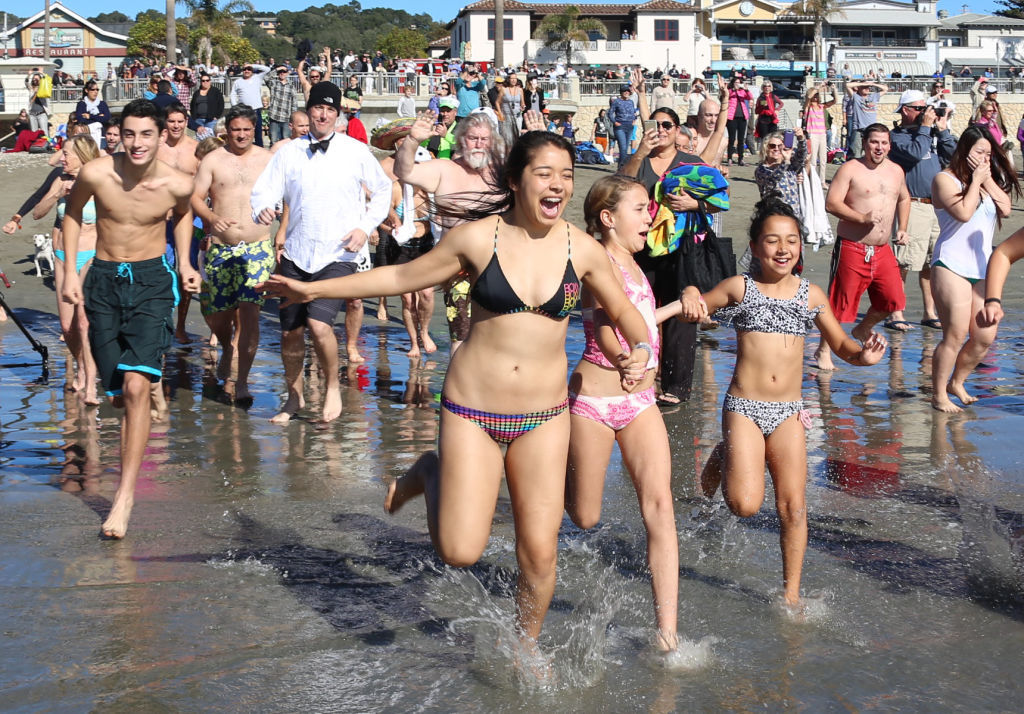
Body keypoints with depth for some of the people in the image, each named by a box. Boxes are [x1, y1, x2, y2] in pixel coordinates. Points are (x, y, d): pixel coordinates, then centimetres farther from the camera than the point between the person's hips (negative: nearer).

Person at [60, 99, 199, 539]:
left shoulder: (177, 184, -11)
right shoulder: (96, 174, -13)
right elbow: (73, 213, 9)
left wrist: (184, 262, 8)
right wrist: (70, 271, 4)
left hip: (152, 280, -2)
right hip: (103, 280, 2)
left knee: (136, 387, -17)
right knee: (117, 391, 8)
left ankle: (126, 494, -14)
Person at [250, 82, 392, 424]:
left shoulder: (357, 152, 2)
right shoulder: (289, 152, 6)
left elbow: (382, 191, 13)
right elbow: (264, 190, 0)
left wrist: (366, 227, -1)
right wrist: (262, 209, -24)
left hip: (339, 256, -3)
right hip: (296, 255, 3)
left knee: (319, 323, -20)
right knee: (290, 332, 6)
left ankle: (333, 387, 4)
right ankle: (294, 397, 27)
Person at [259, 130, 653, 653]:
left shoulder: (582, 249, -3)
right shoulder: (477, 237, -7)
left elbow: (622, 310, 14)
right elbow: (403, 277, 5)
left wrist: (640, 349, -8)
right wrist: (315, 289, 5)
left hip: (543, 417, 2)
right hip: (471, 411, -2)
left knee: (539, 553, 2)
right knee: (460, 551, -5)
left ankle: (526, 648, 31)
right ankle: (430, 475, 27)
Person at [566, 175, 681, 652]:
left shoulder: (630, 263, 12)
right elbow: (609, 338, -22)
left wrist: (675, 307, 33)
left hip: (639, 402, 7)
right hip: (594, 398, -7)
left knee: (659, 504, -8)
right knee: (585, 518, 6)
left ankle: (667, 632, -9)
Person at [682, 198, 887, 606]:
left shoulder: (810, 295, 7)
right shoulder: (739, 288, 0)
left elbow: (840, 343, 13)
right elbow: (696, 310, 11)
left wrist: (862, 355, -10)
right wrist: (690, 295, -14)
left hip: (788, 412, 3)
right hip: (744, 407, -3)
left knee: (793, 506, 0)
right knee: (745, 505, -13)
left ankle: (791, 593, 15)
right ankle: (723, 460, 22)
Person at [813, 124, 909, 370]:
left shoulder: (896, 171, 12)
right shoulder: (850, 169, -7)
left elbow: (904, 199, 30)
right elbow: (831, 203, -15)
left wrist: (902, 228, 17)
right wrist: (862, 218, -24)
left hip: (883, 250, 6)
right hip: (852, 248, -6)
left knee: (893, 299, 2)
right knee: (840, 302, -2)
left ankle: (862, 330, 29)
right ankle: (823, 350, 12)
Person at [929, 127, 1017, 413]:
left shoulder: (990, 180, 15)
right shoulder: (945, 179, -4)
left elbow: (1006, 208, -1)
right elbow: (964, 212, -19)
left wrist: (987, 179, -5)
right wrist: (975, 181, -9)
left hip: (982, 269, 7)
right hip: (952, 266, -7)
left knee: (985, 337, 4)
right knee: (956, 335, -10)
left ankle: (956, 382, 25)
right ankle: (939, 395, 3)